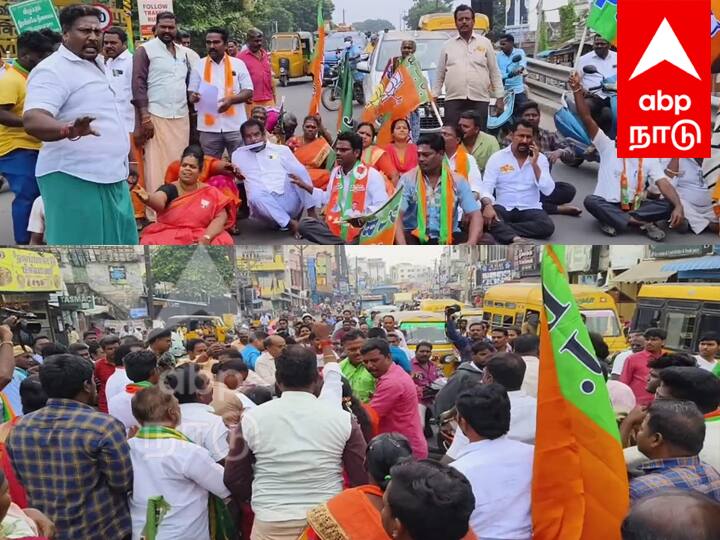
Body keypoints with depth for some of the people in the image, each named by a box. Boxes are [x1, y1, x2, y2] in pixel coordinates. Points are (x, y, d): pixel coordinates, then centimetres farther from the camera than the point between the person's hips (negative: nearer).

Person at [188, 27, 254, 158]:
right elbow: (191, 95, 9)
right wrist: (194, 97, -15)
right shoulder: (199, 66, 7)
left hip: (235, 125, -1)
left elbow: (248, 92, 2)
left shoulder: (238, 64, 5)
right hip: (208, 127, 1)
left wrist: (231, 100, -16)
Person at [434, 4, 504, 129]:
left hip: (479, 100, 0)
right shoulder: (447, 45, 12)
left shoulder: (485, 43, 11)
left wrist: (499, 97, 4)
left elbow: (495, 73, 10)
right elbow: (440, 75, 15)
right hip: (454, 100, 0)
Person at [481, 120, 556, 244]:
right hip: (503, 208, -1)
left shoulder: (540, 158, 5)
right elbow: (486, 187, -8)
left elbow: (548, 191, -7)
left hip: (529, 209, 1)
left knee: (548, 226, -29)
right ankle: (515, 239, -52)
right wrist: (488, 205, -30)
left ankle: (501, 229, -26)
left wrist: (534, 164, -13)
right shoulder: (497, 157, 1)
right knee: (485, 215, -34)